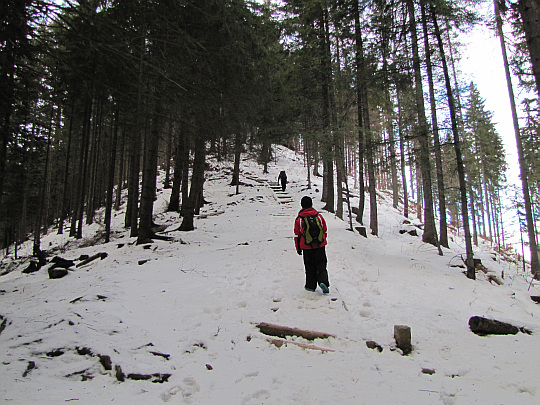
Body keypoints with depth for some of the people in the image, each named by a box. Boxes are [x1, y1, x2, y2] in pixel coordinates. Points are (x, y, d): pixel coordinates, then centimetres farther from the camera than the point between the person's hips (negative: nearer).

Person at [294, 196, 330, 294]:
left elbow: (297, 235, -1)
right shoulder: (319, 216, 1)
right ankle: (323, 281, -11)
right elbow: (325, 230, 11)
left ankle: (311, 286, 18)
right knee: (321, 264, 9)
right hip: (320, 245, 1)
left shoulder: (299, 219, -7)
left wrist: (298, 248, 10)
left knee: (310, 266, 12)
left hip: (307, 247, -1)